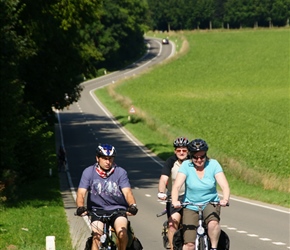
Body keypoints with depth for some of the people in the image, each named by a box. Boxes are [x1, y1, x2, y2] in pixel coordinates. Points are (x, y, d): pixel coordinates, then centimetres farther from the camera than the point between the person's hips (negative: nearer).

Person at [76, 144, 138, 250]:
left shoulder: (120, 172, -5)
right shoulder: (88, 172, -4)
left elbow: (127, 192, -15)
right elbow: (81, 193, -12)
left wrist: (133, 205, -37)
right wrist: (80, 207, -34)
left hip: (117, 210, 0)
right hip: (97, 210, 0)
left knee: (122, 233, -28)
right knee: (97, 238, -22)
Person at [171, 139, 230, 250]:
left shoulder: (213, 164, -8)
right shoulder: (186, 165, -9)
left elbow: (224, 185, -16)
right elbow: (176, 186, -19)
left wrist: (225, 199, -37)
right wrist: (175, 201, -39)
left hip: (211, 203, 0)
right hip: (191, 207, 0)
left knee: (213, 223, -34)